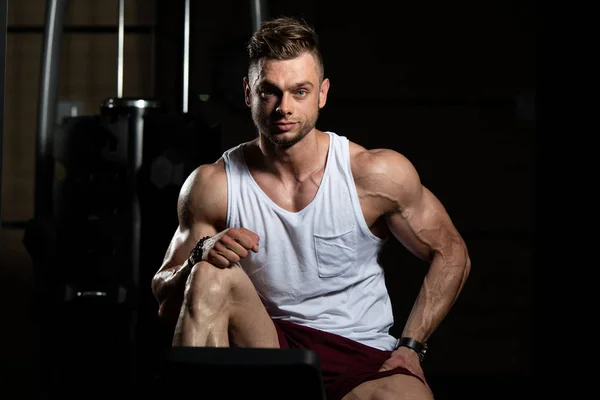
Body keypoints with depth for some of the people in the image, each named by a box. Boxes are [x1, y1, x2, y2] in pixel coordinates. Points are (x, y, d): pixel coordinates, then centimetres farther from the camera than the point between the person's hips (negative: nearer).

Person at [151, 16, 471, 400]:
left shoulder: (377, 174, -7)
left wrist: (411, 345, -4)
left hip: (362, 355, -2)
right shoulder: (212, 187, -4)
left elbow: (451, 254, 6)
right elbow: (165, 302, 2)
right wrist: (201, 254, -20)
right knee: (211, 275, -28)